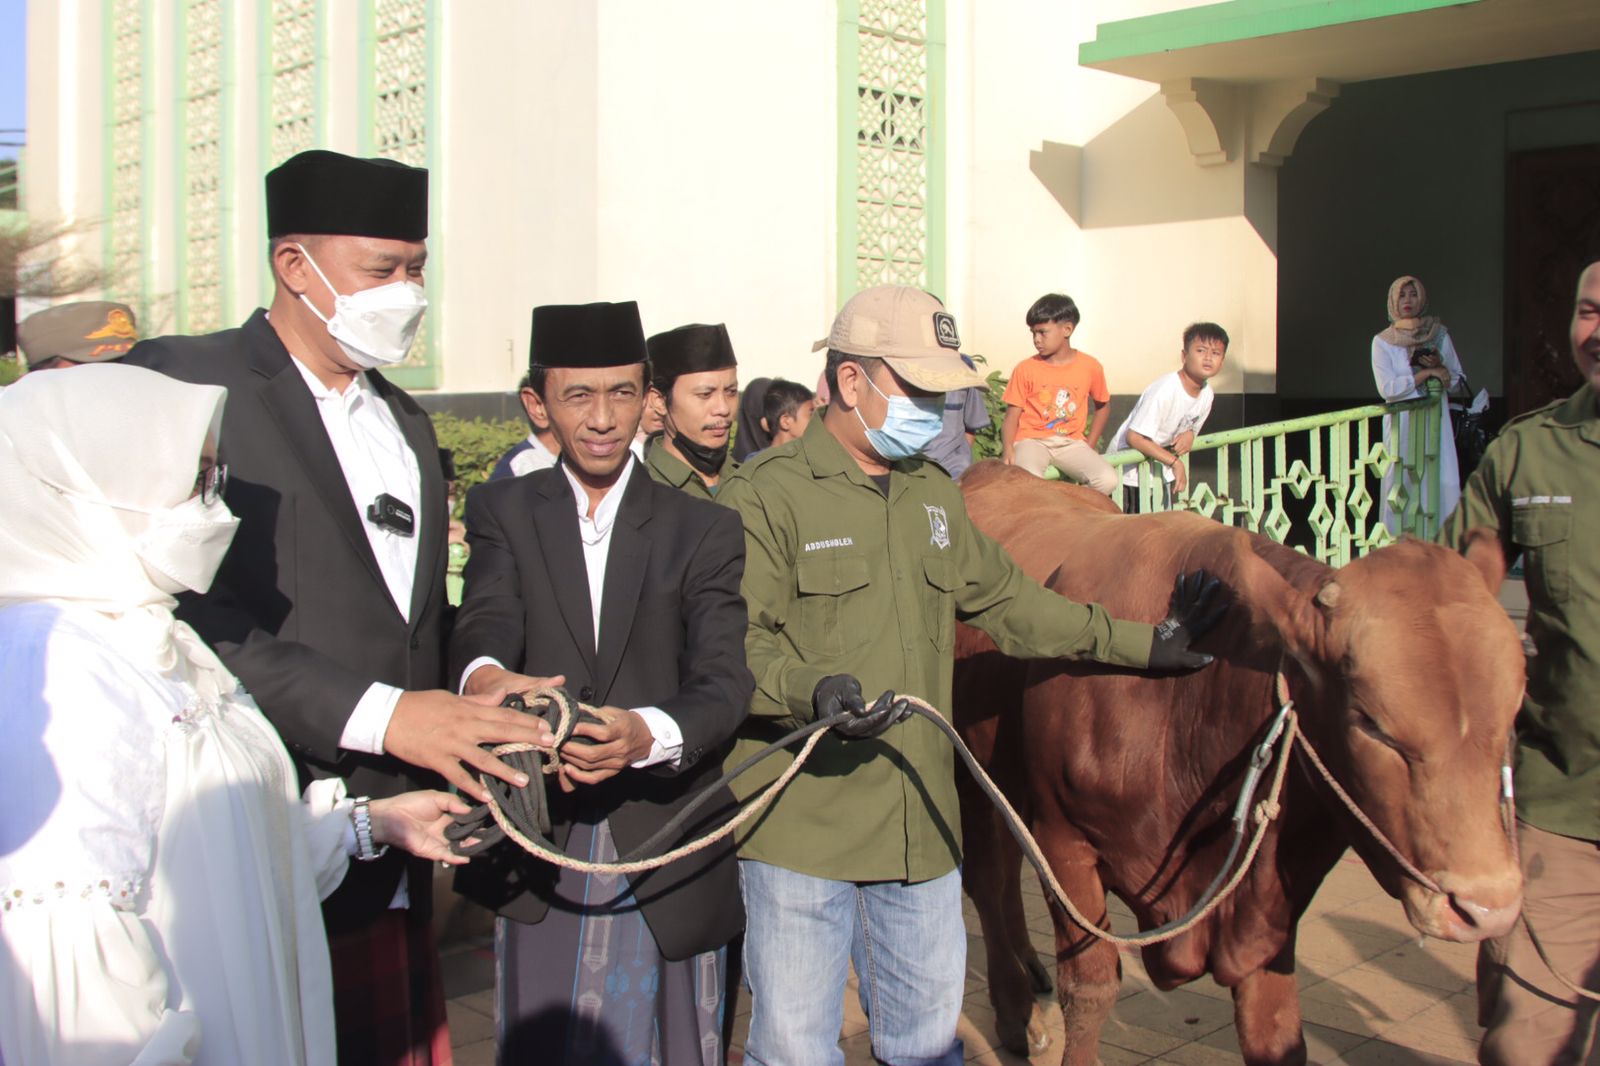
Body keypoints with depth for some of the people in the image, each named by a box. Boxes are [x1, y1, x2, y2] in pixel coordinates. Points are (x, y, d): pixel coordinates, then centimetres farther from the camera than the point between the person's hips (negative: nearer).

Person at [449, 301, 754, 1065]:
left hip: (665, 850, 0)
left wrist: (647, 733, -34)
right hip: (539, 851, 0)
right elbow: (485, 621, -16)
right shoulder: (503, 512, 4)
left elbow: (724, 681, -11)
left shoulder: (701, 529, 2)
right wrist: (488, 678, -40)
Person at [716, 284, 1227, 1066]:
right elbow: (732, 644, -16)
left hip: (921, 826, 7)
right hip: (800, 828, -6)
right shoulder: (763, 496, -8)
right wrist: (812, 690, -34)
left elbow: (1006, 601, 23)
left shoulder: (933, 495, 17)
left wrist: (1138, 644, 22)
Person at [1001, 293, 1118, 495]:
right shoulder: (1025, 369, 0)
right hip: (1032, 441, -2)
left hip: (1071, 442, 2)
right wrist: (1008, 448, -20)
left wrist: (1089, 446, 9)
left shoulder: (1090, 367, 3)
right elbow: (1012, 416, -1)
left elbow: (1102, 407, 18)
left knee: (1108, 480, -23)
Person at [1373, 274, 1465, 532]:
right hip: (1402, 425, -2)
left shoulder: (1439, 334, 11)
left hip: (1436, 423, 2)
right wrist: (1426, 373, -9)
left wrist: (1440, 366, -5)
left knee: (1442, 486, -6)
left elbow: (1459, 382, 14)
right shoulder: (1383, 342, 5)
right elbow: (1387, 388, -7)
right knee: (1403, 485, -7)